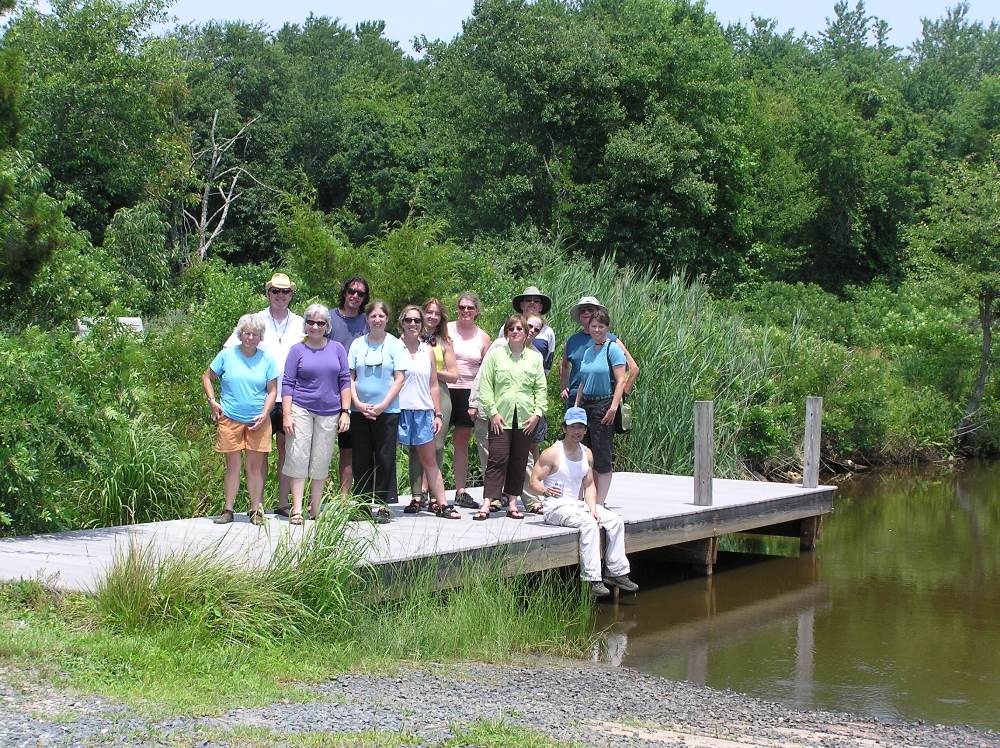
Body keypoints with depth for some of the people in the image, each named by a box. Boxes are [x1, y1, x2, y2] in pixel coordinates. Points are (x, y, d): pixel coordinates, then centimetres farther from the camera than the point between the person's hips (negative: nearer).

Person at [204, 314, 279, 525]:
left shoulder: (266, 359, 2)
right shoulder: (227, 355, -1)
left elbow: (272, 390, 4)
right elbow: (207, 377, 9)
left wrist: (264, 414, -8)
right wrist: (212, 401, -2)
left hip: (258, 421, 1)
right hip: (230, 419, -1)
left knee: (255, 467, 4)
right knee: (232, 465, 4)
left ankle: (256, 510, 13)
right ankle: (228, 510, 11)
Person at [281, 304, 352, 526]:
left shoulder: (337, 349, 8)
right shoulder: (298, 350, 3)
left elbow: (345, 381, 9)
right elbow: (287, 383, 1)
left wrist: (345, 412, 2)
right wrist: (287, 415, -7)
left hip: (329, 412, 2)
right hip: (301, 409, -2)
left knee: (321, 461, 4)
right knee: (298, 457, -5)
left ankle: (315, 509, 14)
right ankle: (296, 509, -3)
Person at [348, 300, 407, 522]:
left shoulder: (395, 344, 1)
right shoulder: (358, 344, 8)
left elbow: (399, 379, -3)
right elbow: (350, 377, 7)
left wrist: (383, 406, -11)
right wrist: (357, 403, -7)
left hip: (387, 410, -2)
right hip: (359, 410, 2)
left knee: (385, 458, -1)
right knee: (361, 459, 5)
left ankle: (383, 505, 3)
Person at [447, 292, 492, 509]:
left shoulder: (483, 337, 9)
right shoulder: (446, 331, 3)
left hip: (469, 393, 2)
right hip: (445, 389, -2)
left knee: (462, 442, 8)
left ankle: (461, 491, 14)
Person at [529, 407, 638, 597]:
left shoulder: (587, 454, 10)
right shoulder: (552, 453, -10)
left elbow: (589, 485, 12)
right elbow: (534, 481, -11)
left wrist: (592, 508, -4)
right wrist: (546, 491, -32)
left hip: (578, 504, 7)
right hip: (557, 507, -7)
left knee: (616, 522, -8)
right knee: (589, 524, -32)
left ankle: (617, 572, -2)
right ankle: (592, 579, -32)